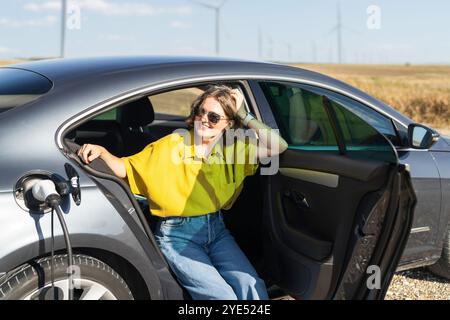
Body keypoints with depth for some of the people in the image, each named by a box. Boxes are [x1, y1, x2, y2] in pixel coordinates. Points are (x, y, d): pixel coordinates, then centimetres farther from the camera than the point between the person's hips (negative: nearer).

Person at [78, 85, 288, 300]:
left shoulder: (233, 147, 3)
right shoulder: (171, 145, -6)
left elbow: (278, 147, -6)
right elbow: (126, 169, -1)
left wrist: (244, 115, -7)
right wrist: (102, 152, -20)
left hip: (215, 230, 4)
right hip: (177, 235, -3)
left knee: (252, 288, -19)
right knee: (222, 296, -20)